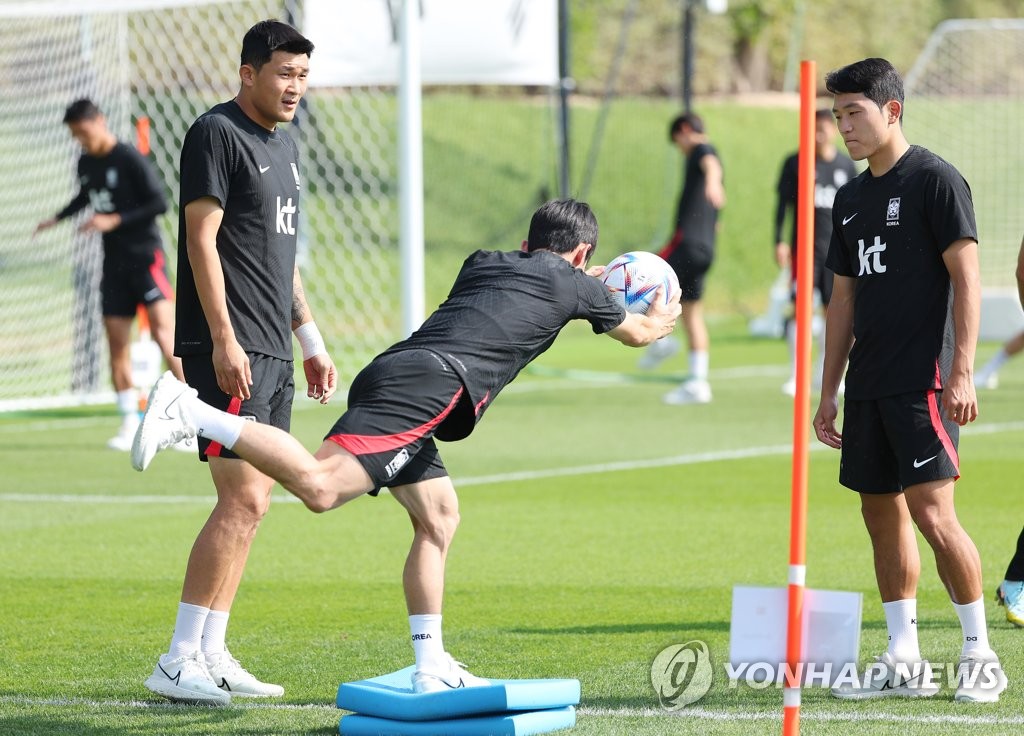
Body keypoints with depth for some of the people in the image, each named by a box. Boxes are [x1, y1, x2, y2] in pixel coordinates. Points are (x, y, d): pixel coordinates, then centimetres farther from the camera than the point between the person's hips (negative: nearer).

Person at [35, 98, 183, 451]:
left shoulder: (130, 160, -13)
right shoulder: (86, 163, 10)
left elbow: (159, 203, -16)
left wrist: (115, 221, -20)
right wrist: (58, 218, 26)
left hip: (145, 256, -7)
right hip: (114, 261, 7)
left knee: (163, 331, -18)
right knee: (117, 342, 3)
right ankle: (130, 424, 9)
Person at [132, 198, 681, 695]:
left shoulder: (483, 262, 33)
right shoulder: (573, 284, 18)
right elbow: (636, 333, 38)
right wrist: (660, 320, 60)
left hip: (391, 371, 8)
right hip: (430, 384, -8)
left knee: (437, 517, 19)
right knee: (318, 486, -23)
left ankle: (431, 669, 16)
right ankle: (190, 413, -31)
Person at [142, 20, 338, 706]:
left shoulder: (284, 143, 18)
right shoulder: (218, 134, -9)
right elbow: (202, 239, -15)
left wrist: (310, 339, 23)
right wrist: (223, 339, -21)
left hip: (273, 353, 9)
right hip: (230, 350, -9)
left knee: (253, 500, 8)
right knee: (242, 499, -14)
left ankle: (211, 654, 12)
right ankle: (178, 661, -11)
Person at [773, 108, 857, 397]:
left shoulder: (846, 166, 7)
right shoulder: (795, 163, -1)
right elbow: (782, 204, 1)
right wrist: (779, 241, -7)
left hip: (837, 250, 3)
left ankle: (822, 373, 17)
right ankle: (795, 374, -5)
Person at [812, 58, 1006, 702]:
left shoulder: (934, 179, -6)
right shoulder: (852, 199, 16)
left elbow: (966, 275, -10)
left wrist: (962, 371, -18)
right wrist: (829, 393, 17)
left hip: (923, 379, -8)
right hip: (869, 384, 8)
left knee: (932, 510, -13)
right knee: (882, 512, 7)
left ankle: (981, 655, -3)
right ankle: (904, 662, 13)